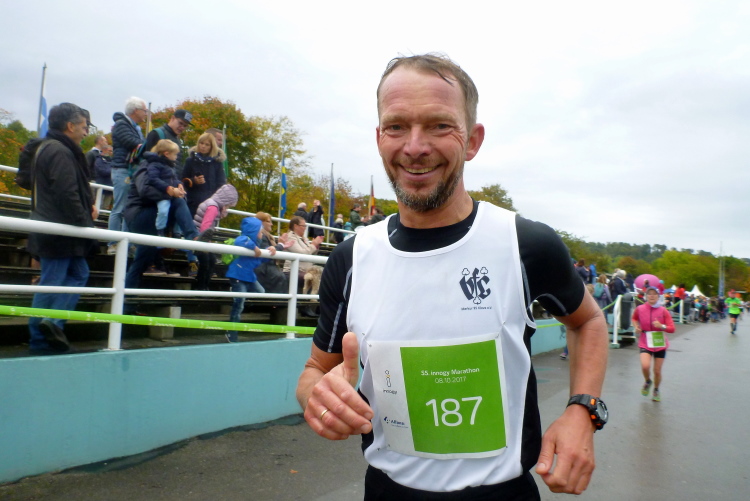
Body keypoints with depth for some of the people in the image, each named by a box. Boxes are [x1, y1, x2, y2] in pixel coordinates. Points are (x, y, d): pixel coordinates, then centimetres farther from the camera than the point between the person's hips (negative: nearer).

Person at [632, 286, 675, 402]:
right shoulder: (640, 309, -4)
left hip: (660, 344, 1)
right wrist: (636, 326, 0)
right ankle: (648, 382, 11)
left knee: (657, 371, 5)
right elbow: (634, 318, 19)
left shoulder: (663, 311, -5)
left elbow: (672, 328, -7)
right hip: (645, 343, 0)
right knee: (645, 366, -22)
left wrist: (661, 326, -25)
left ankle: (656, 390, 33)